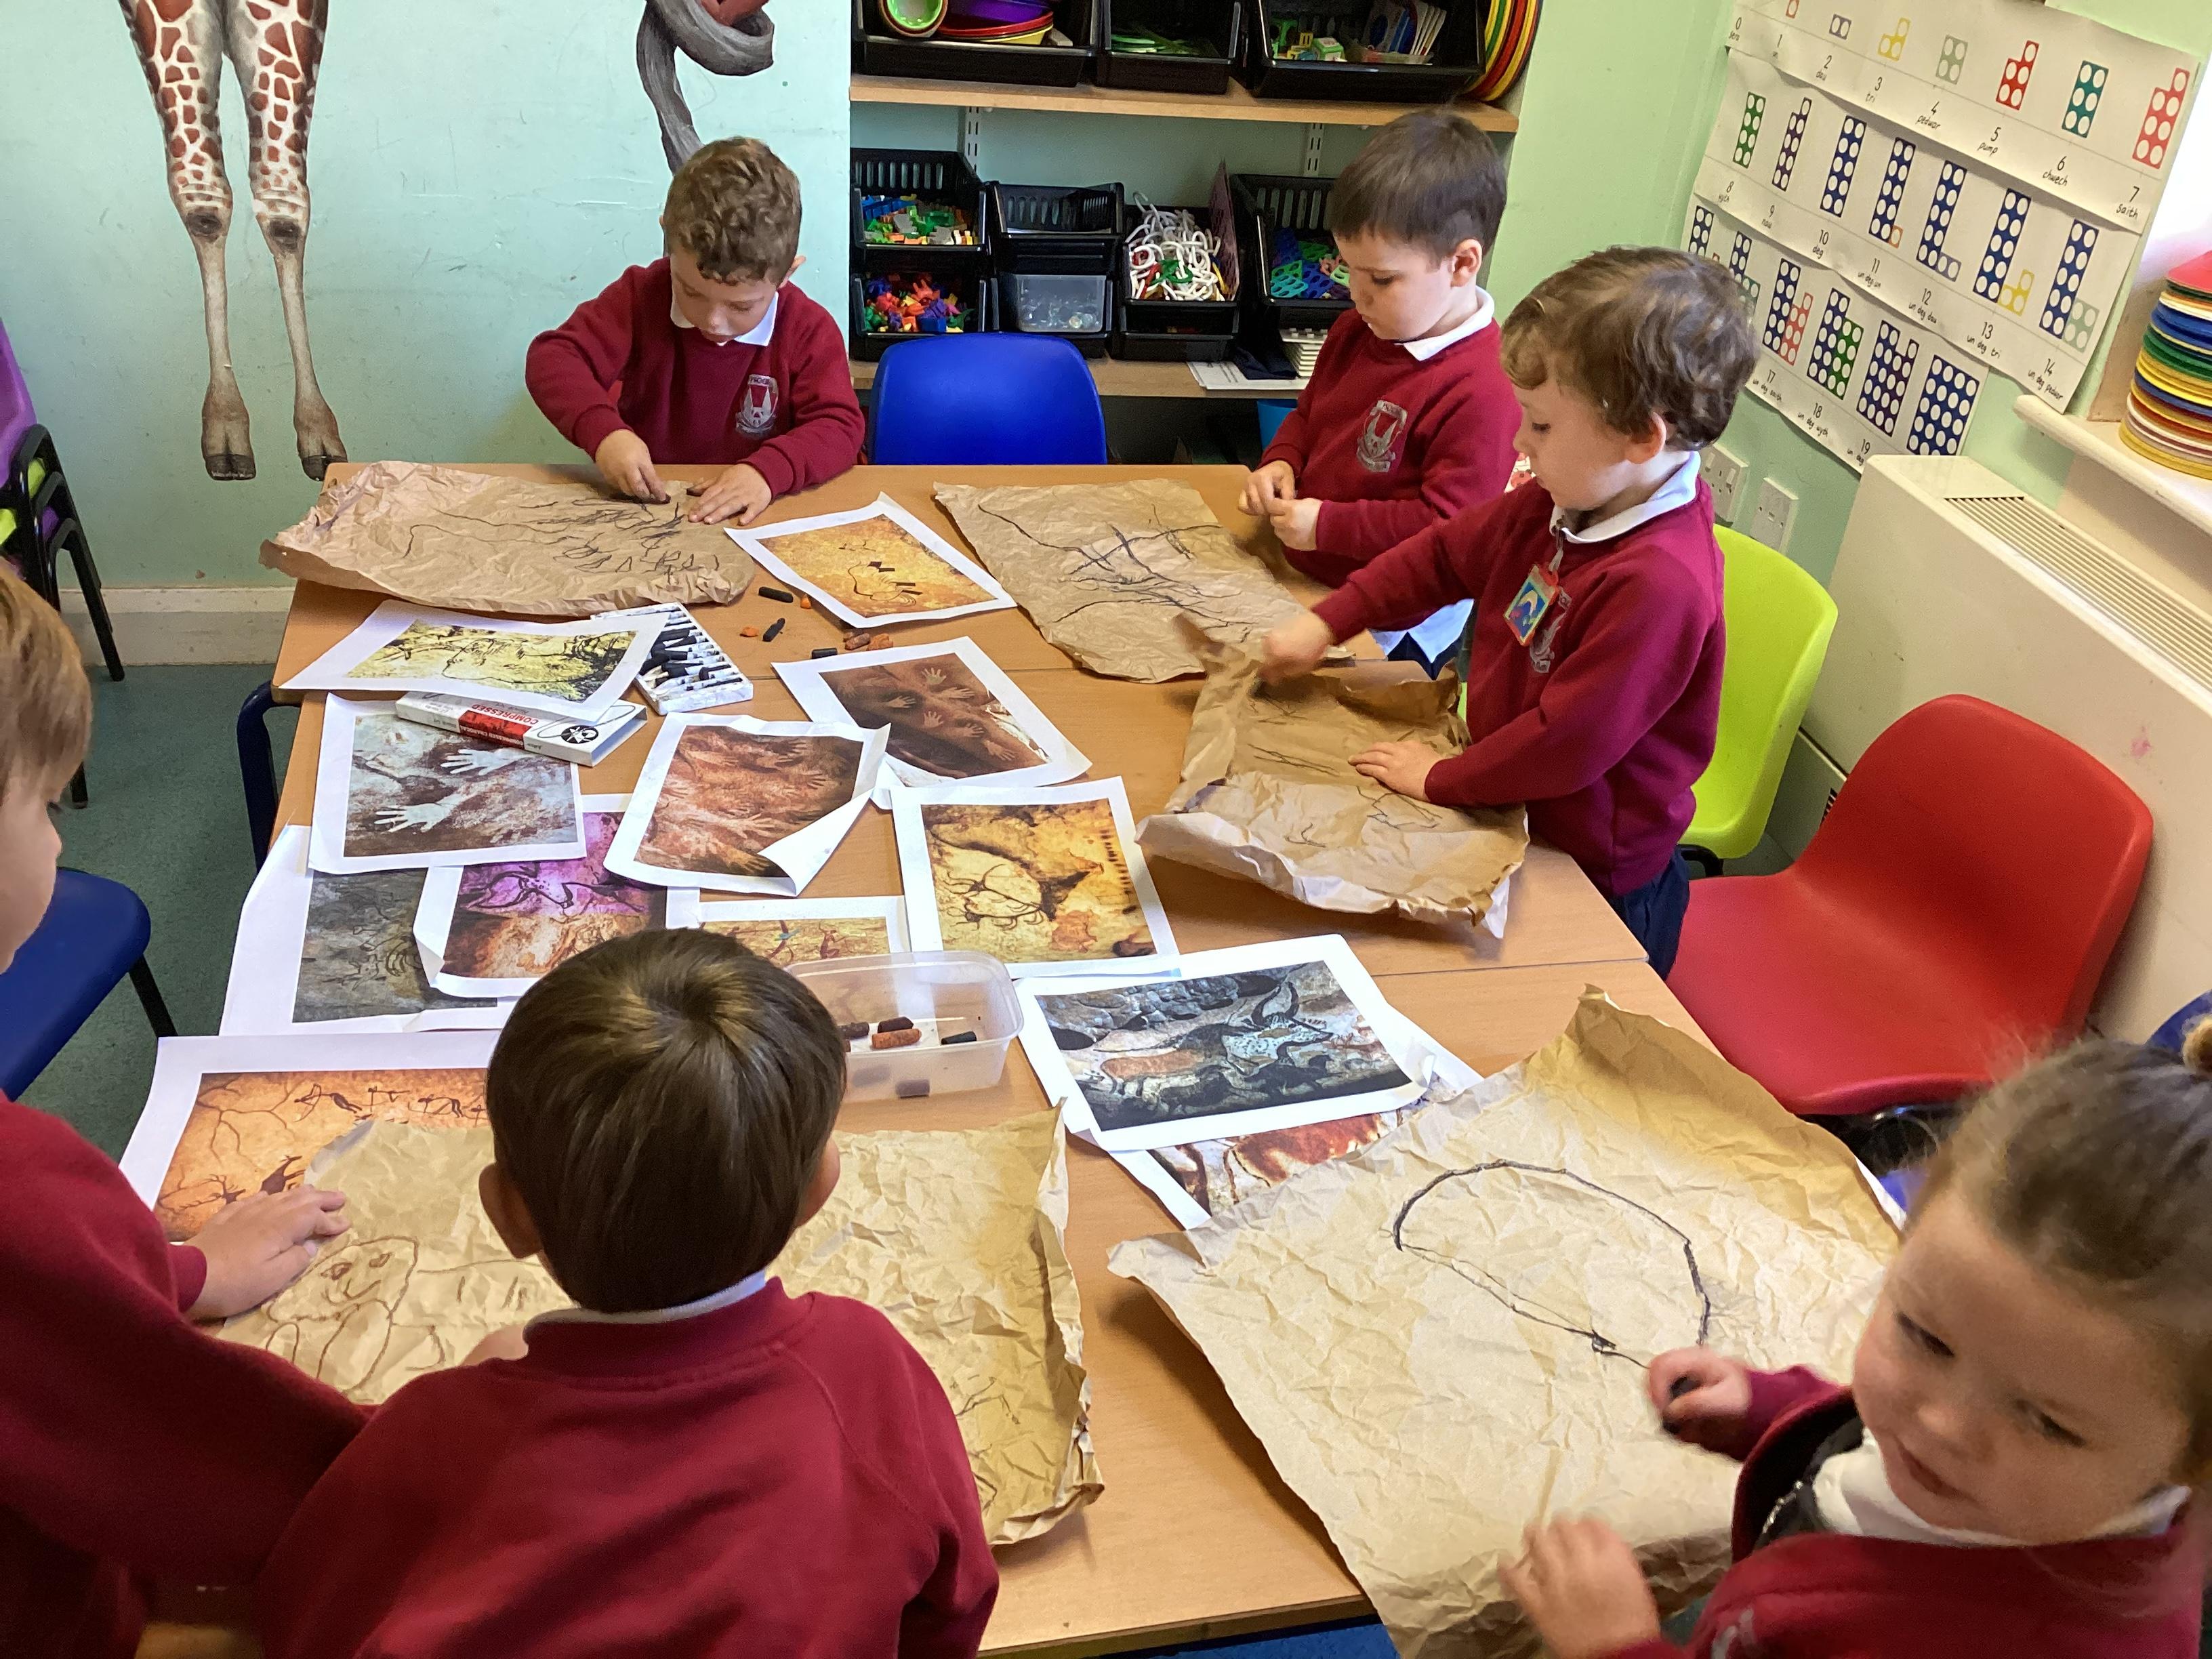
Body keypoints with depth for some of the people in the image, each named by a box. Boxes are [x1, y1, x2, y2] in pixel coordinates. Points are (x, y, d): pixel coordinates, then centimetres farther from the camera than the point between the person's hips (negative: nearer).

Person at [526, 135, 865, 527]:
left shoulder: (808, 330, -7)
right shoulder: (641, 295, -3)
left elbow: (840, 426, -12)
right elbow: (552, 359, -7)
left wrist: (769, 470, -30)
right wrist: (602, 431, -25)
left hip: (751, 520, 0)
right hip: (645, 501, 1)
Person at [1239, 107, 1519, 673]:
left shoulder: (1483, 390, -24)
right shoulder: (1357, 332, 6)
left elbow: (1448, 526, -24)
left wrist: (1328, 525, -22)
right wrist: (1281, 462, 1)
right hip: (1303, 584, 8)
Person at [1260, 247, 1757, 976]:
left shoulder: (1660, 583, -34)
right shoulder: (1561, 504, -6)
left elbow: (1568, 743, -30)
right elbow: (1447, 553, 9)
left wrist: (1442, 779, -16)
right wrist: (1327, 622, 4)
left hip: (1594, 881, -8)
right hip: (1512, 815, 8)